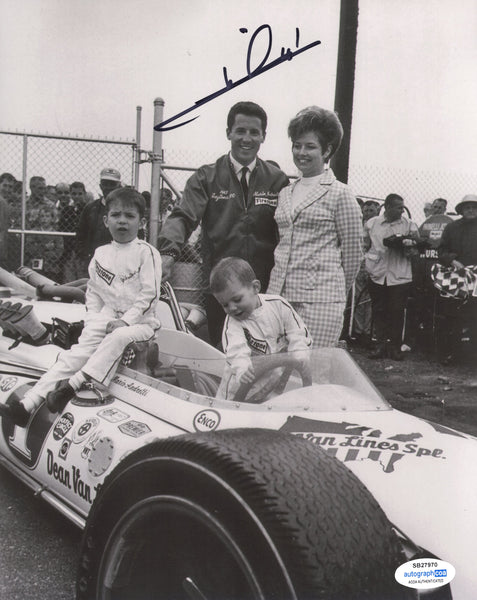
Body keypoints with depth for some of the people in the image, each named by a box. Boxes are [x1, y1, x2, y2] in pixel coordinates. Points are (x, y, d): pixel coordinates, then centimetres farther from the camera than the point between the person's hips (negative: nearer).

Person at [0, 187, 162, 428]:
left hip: (140, 321, -4)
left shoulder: (146, 252, -3)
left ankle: (72, 385, -40)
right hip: (107, 319, 4)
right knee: (76, 353, -14)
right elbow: (93, 292, 18)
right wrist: (94, 319, 1)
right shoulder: (100, 254, 13)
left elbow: (150, 293, -10)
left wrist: (126, 320, -18)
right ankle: (27, 405, -21)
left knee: (117, 338, -37)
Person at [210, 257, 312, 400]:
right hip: (253, 374, -1)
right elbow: (236, 351, -27)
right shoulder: (232, 323, -9)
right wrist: (242, 370, -47)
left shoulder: (278, 305, -5)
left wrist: (297, 359, -19)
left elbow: (299, 336, -2)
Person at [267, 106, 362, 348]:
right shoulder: (285, 193, 17)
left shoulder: (340, 194, -1)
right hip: (279, 294, 6)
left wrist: (336, 293, 12)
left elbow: (352, 254, 3)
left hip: (320, 300, -5)